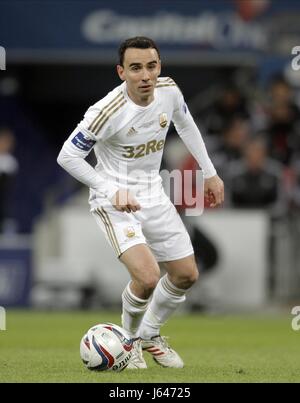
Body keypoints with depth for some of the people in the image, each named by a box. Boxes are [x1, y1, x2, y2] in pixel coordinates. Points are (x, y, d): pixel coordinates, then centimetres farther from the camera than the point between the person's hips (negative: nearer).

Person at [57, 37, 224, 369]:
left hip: (153, 195, 7)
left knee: (186, 275, 10)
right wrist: (113, 191, -25)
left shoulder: (169, 91, -9)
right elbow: (67, 157, -19)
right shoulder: (107, 112, -27)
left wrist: (210, 173, 17)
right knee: (147, 277, -23)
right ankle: (129, 340, 7)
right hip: (114, 201, -7)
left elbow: (185, 124, 14)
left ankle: (150, 335, 36)